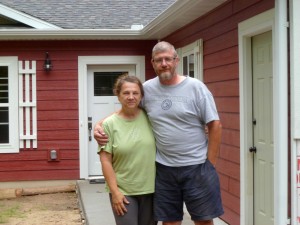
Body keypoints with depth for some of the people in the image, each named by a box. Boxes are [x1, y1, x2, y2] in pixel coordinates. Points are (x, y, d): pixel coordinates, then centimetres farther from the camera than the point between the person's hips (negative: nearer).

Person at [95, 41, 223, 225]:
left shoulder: (195, 87, -7)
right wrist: (100, 125, -3)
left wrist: (210, 165, -7)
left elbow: (215, 125, -5)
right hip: (164, 168, 3)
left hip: (197, 166, -2)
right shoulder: (147, 89, 2)